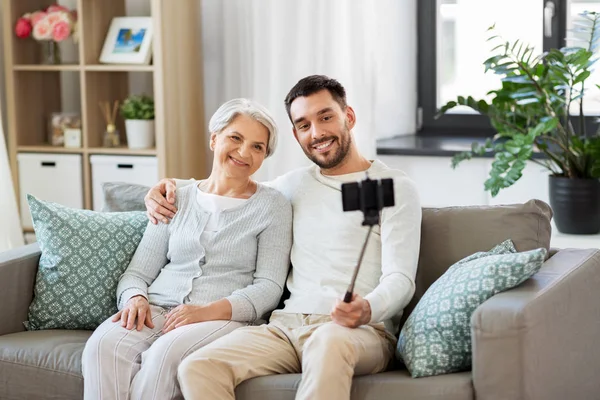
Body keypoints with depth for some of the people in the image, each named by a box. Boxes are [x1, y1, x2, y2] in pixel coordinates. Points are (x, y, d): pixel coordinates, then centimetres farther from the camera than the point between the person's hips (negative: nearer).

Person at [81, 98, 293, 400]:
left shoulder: (273, 205, 8)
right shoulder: (176, 201, 19)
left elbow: (269, 288, -1)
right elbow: (138, 272, 17)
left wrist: (209, 311, -17)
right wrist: (135, 298, -7)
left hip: (226, 318, -3)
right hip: (158, 309, 3)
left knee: (164, 354, -36)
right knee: (103, 346, -31)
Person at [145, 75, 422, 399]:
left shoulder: (394, 187, 7)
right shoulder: (296, 184, 25)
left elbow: (400, 278, -4)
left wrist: (367, 309, -27)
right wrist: (171, 186, 25)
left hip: (362, 331, -4)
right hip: (286, 325, 5)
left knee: (329, 342, -43)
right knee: (196, 369, -24)